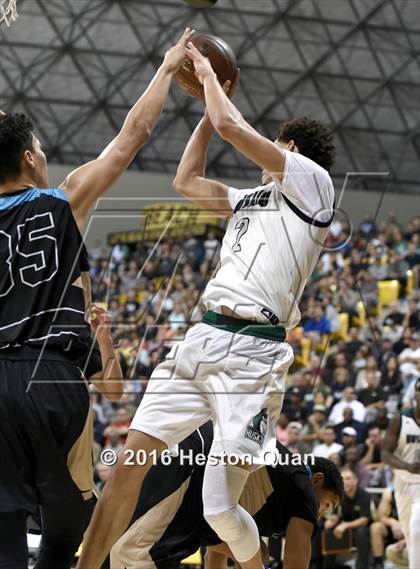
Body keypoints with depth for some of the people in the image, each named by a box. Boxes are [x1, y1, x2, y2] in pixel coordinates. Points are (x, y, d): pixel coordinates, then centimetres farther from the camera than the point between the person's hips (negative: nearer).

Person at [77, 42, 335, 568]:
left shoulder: (311, 180, 2)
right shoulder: (252, 199, 27)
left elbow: (230, 127, -4)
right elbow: (186, 180, 36)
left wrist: (209, 74, 13)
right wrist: (211, 96, 35)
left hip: (251, 354, -8)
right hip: (200, 341, 8)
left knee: (220, 510, -10)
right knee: (126, 467, 1)